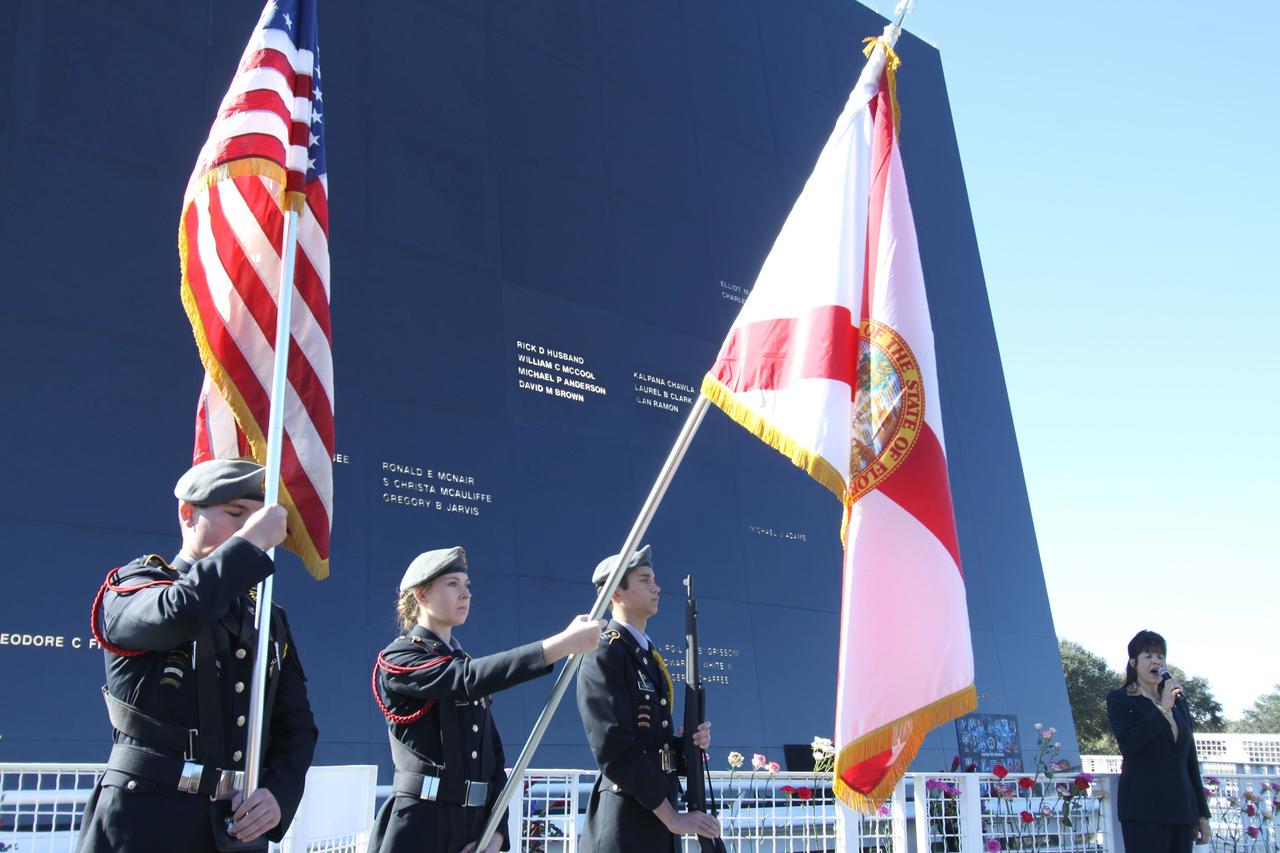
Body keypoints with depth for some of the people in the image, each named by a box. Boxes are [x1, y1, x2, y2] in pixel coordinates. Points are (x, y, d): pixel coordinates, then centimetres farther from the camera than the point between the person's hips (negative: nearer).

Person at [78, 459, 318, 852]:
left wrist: (280, 794, -8)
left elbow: (296, 725, 11)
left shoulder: (270, 619, 15)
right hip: (146, 821, -5)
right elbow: (179, 612, -25)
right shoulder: (132, 586, 0)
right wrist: (251, 542, -13)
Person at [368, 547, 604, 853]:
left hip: (476, 828, 6)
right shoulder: (398, 659, -6)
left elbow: (495, 759, 11)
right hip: (419, 828, -6)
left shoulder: (465, 666, 14)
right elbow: (470, 678, -23)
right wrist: (564, 643, -30)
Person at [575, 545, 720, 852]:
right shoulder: (603, 653, -12)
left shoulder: (650, 655, 16)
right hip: (625, 821, -8)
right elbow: (615, 750, -19)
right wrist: (672, 817, -17)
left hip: (658, 819, 8)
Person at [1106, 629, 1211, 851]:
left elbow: (1191, 759, 19)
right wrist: (1162, 710, -16)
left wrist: (1202, 813, 17)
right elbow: (1128, 745, -16)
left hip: (1181, 808, 5)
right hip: (1144, 808, -5)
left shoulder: (1178, 700, 17)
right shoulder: (1119, 699, 1)